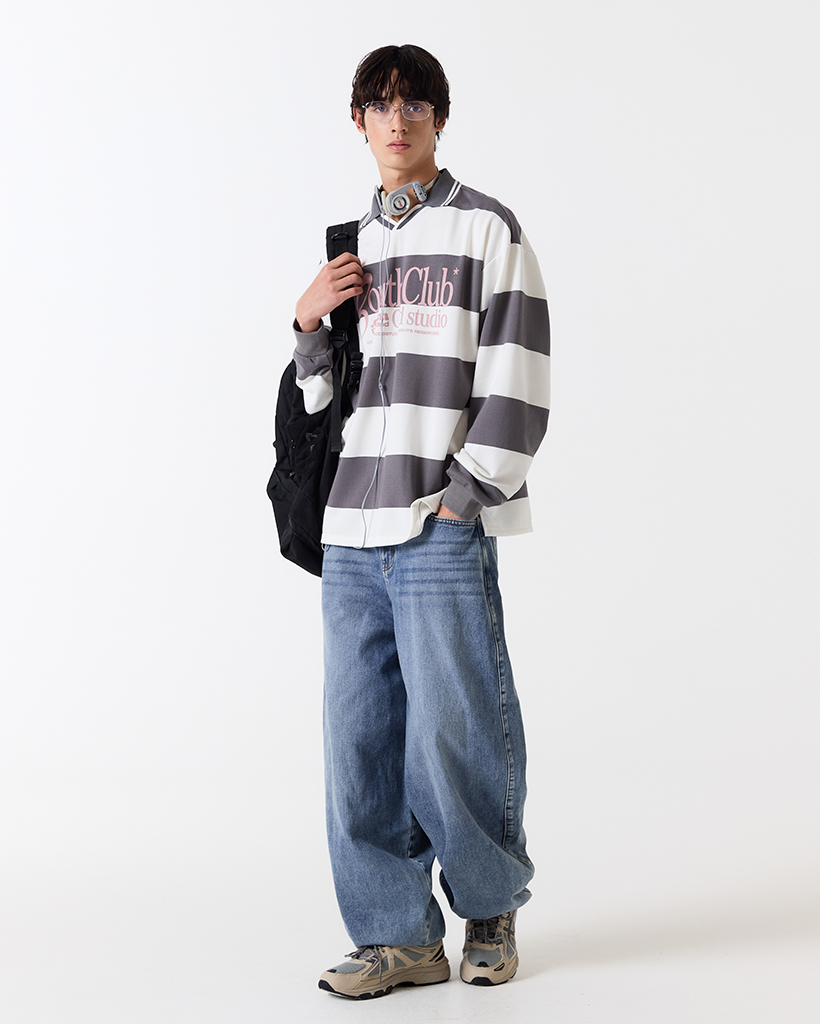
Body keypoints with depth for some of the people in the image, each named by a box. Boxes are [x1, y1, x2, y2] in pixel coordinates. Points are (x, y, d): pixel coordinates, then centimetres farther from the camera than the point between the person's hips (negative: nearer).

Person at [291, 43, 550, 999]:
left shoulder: (487, 228, 2)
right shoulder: (348, 247, 19)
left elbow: (516, 382, -5)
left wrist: (460, 496, -10)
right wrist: (306, 321, 4)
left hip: (445, 528, -5)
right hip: (355, 531, 5)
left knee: (454, 734, -4)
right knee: (360, 738, 3)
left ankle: (491, 908, 18)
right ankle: (399, 936, 12)